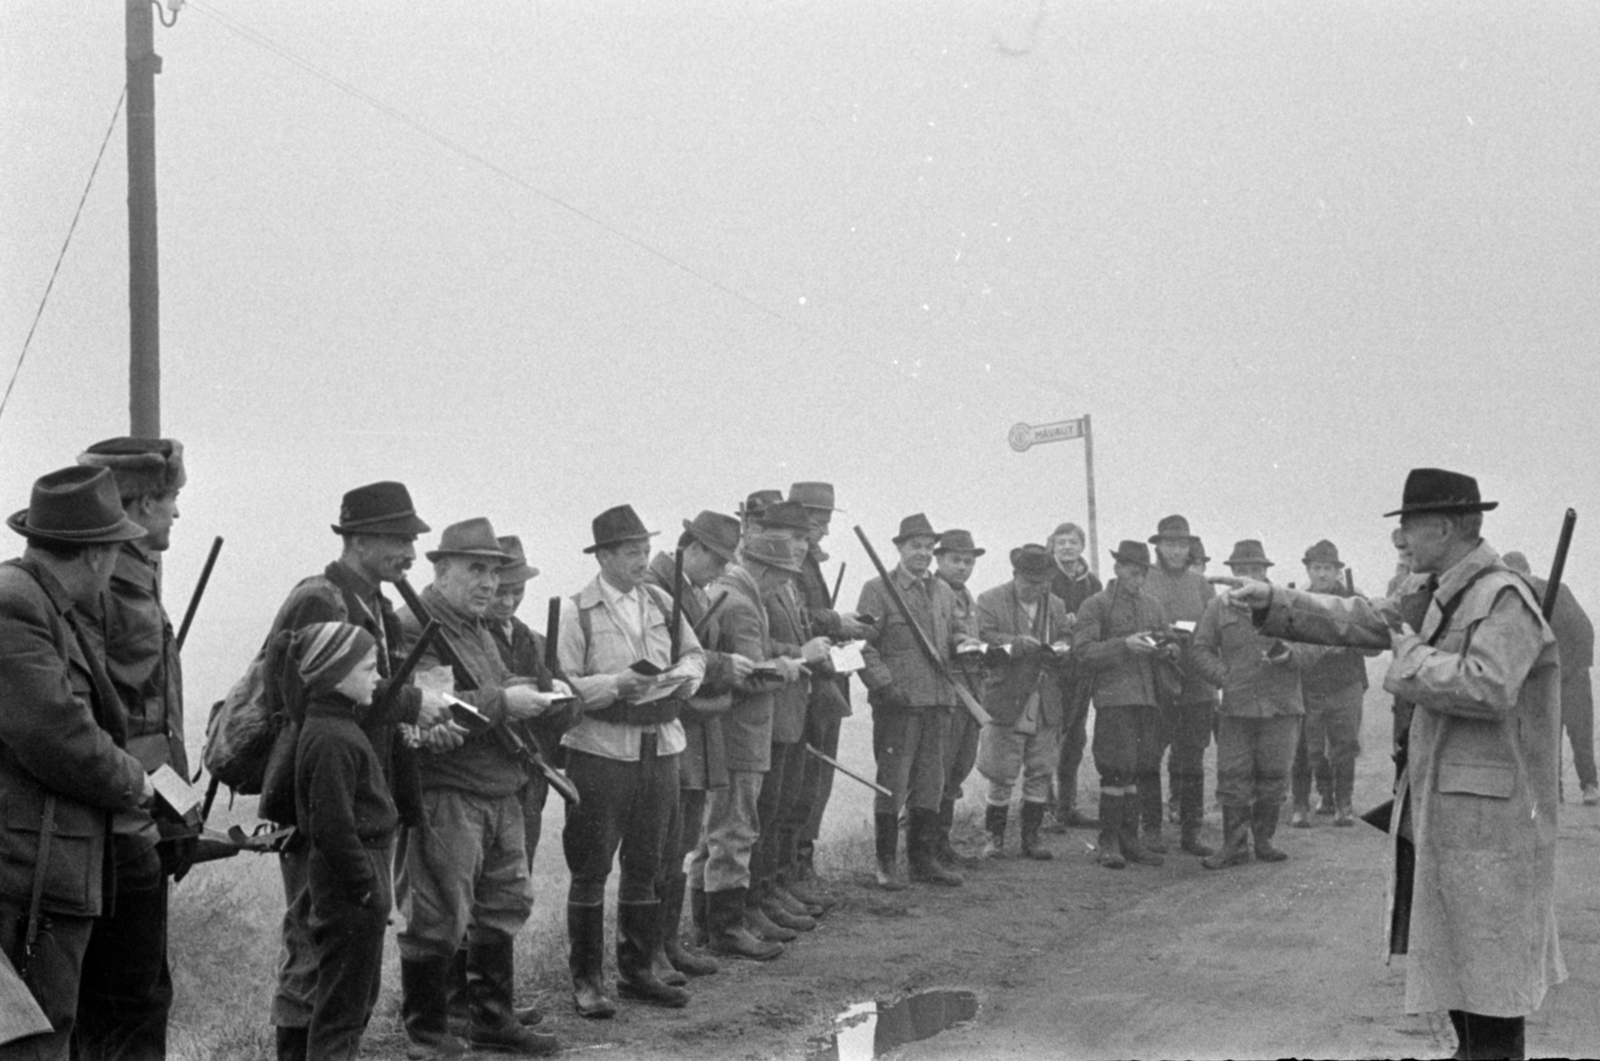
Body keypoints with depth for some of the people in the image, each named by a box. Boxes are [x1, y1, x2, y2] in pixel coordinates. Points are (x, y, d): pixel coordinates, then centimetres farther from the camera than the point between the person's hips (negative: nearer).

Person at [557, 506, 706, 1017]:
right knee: (590, 869, 2)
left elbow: (694, 654, 19)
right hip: (599, 750, -5)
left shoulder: (661, 602, 9)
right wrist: (616, 684, -21)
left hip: (660, 749, 5)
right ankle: (586, 980, 11)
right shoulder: (575, 611, -8)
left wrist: (683, 675, -2)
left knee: (645, 866, 12)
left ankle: (638, 970, 24)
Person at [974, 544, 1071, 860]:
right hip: (1006, 704, -4)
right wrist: (1016, 644, -25)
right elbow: (983, 641, -12)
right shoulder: (989, 601, -1)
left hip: (1047, 707, 4)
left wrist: (1059, 652, -9)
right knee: (1002, 777, -2)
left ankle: (1031, 837, 17)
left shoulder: (1056, 605, 13)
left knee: (1039, 775, 7)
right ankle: (993, 838, 12)